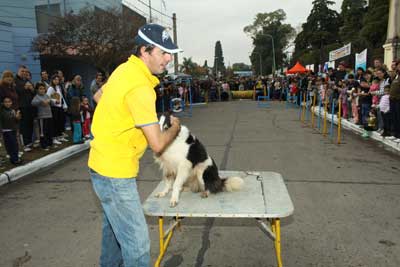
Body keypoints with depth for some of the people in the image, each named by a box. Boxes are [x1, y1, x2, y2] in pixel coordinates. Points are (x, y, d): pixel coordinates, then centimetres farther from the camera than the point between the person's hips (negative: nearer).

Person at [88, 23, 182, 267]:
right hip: (115, 172, -10)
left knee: (114, 225, 29)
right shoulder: (140, 87, -25)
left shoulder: (126, 68, 4)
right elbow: (157, 144, -24)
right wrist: (175, 128, -5)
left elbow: (99, 95, 22)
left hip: (104, 163, 10)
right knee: (137, 243, -2)